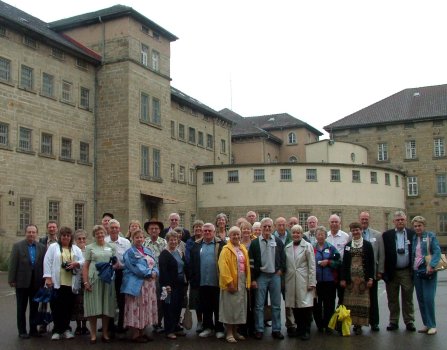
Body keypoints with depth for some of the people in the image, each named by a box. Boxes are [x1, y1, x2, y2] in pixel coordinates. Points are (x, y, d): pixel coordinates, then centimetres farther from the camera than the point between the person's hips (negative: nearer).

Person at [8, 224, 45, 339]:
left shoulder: (42, 247, 4)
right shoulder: (17, 246, -2)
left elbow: (44, 264, 1)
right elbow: (13, 264, -5)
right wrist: (11, 280, -10)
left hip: (36, 283, 2)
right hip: (22, 282, -2)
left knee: (34, 307, 9)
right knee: (21, 308, 8)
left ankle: (33, 329, 19)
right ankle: (22, 331, 16)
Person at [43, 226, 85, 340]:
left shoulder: (76, 249, 15)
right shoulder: (53, 247, 6)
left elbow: (83, 261, 8)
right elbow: (47, 262, -1)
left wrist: (76, 264, -13)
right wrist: (48, 277, -10)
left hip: (71, 284, 3)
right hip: (56, 283, -2)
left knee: (68, 307, 6)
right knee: (56, 306, -1)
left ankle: (66, 329, 18)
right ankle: (57, 330, 8)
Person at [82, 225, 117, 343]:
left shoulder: (111, 247, 12)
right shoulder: (90, 247, 5)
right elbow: (85, 266, 1)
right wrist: (85, 281, -8)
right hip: (94, 280, -2)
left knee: (107, 307, 5)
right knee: (94, 307, -2)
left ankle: (105, 333, 15)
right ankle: (93, 334, 8)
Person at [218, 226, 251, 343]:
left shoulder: (243, 249, 12)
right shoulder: (226, 249, -9)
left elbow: (247, 266, 13)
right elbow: (223, 268, -16)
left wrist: (248, 282, 7)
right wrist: (229, 282, -20)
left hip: (242, 283, 6)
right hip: (231, 284, -6)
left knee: (239, 307, 11)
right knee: (230, 307, -1)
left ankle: (235, 332, 22)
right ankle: (229, 333, 7)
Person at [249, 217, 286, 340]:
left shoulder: (278, 242, 5)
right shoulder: (255, 243, -1)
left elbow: (283, 258, 12)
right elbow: (251, 262, -3)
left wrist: (281, 270, -1)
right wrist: (253, 279, -6)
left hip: (275, 276, 2)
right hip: (261, 276, -2)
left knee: (276, 305, 6)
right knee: (259, 305, 2)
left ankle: (276, 330, 14)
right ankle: (259, 330, 10)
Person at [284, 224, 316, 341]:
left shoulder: (307, 246, -1)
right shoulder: (287, 247, 10)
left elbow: (312, 266, -4)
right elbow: (286, 265, 11)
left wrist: (312, 282, -9)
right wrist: (284, 281, 7)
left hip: (303, 281, -3)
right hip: (291, 280, 4)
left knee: (306, 305, -4)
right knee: (295, 306, 6)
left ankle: (306, 330, 8)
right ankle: (299, 328, 20)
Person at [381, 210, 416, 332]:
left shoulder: (412, 234, 3)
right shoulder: (386, 235, 1)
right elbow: (383, 254, -2)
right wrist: (383, 271, -6)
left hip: (407, 272, 0)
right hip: (391, 272, 0)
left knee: (408, 298, 7)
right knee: (392, 299, 8)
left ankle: (409, 322, 17)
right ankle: (393, 322, 18)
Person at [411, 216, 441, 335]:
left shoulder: (431, 236, -1)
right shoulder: (413, 238, 13)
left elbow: (437, 251, -10)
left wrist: (431, 265, -23)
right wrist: (411, 267, 3)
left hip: (428, 271, -5)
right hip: (416, 272, 5)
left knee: (428, 298, -9)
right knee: (420, 299, 7)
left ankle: (432, 325, 1)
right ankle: (426, 324, 16)